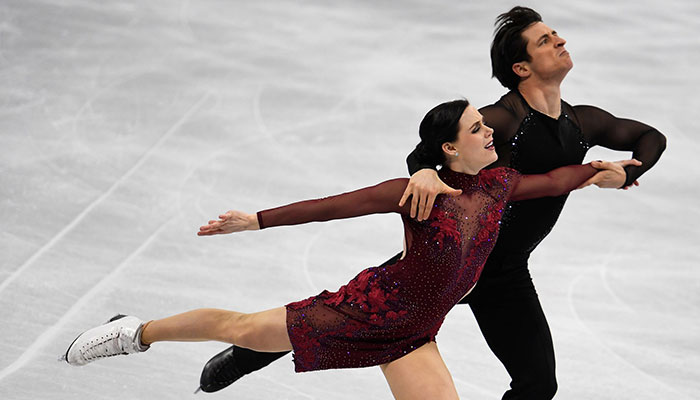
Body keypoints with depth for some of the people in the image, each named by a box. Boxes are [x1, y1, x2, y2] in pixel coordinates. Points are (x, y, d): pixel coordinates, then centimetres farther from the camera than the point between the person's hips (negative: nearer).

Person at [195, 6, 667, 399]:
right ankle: (245, 355, 20)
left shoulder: (582, 124, 2)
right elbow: (427, 149, -23)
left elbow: (652, 137, 17)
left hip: (505, 276, 5)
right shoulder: (503, 118, -17)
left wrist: (626, 175, -4)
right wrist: (425, 172, -46)